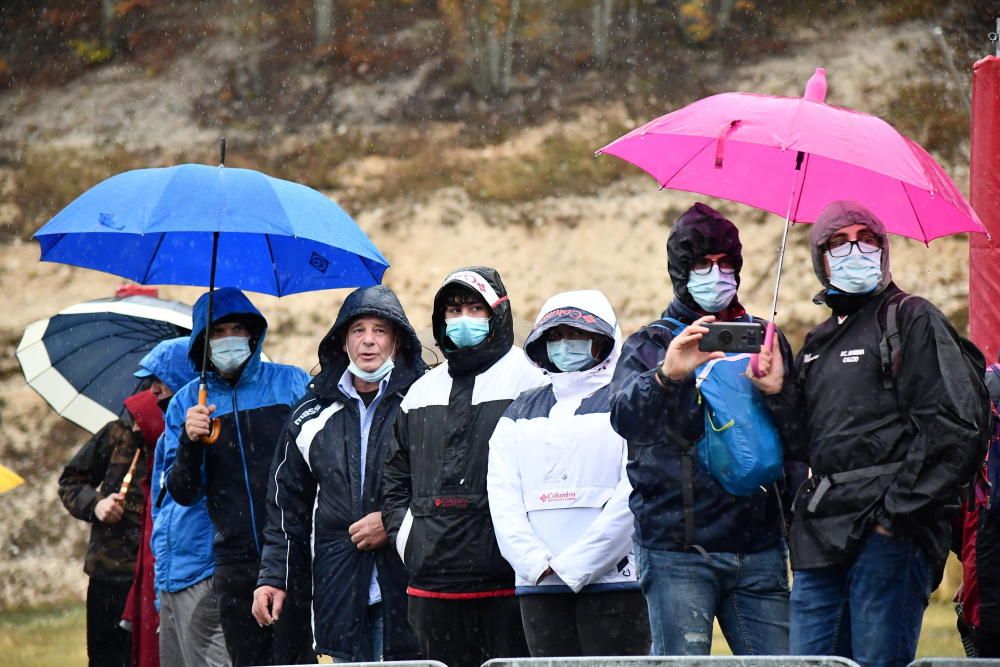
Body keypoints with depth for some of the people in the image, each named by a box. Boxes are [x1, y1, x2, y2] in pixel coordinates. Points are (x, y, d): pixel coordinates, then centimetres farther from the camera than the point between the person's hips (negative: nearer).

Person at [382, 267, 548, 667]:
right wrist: (405, 537, 12)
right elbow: (396, 479, 26)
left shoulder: (529, 384, 0)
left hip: (504, 579, -6)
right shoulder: (421, 393, 20)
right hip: (431, 582, 6)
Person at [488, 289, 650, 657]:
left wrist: (574, 565, -12)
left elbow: (633, 495, -8)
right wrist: (537, 563, -7)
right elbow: (502, 495, 9)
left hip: (613, 580, -4)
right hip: (537, 584, 4)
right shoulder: (522, 411, 19)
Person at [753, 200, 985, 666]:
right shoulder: (818, 344, 23)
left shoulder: (911, 320, 0)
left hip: (889, 533, -7)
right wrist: (780, 392, 4)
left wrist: (897, 512, -13)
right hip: (824, 538, 7)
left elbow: (952, 429, -9)